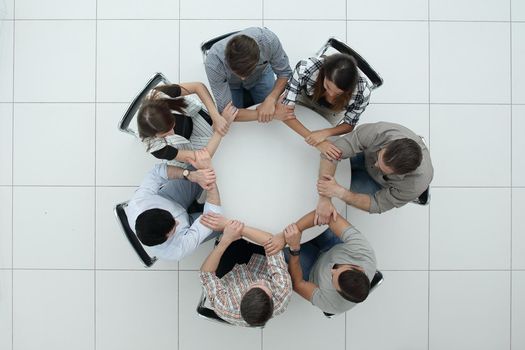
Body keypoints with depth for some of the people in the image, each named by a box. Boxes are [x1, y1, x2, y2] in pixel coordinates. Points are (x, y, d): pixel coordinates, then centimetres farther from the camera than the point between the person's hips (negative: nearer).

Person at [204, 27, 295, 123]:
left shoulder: (269, 39, -40)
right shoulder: (213, 63, -43)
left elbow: (284, 72, -22)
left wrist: (271, 100, -41)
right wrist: (273, 113, -43)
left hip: (261, 74, 1)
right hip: (231, 83, -1)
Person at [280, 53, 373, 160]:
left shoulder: (363, 90, -39)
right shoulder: (305, 68, -44)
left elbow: (349, 125, -21)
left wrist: (325, 133, -43)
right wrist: (317, 142, -50)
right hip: (304, 97, 0)